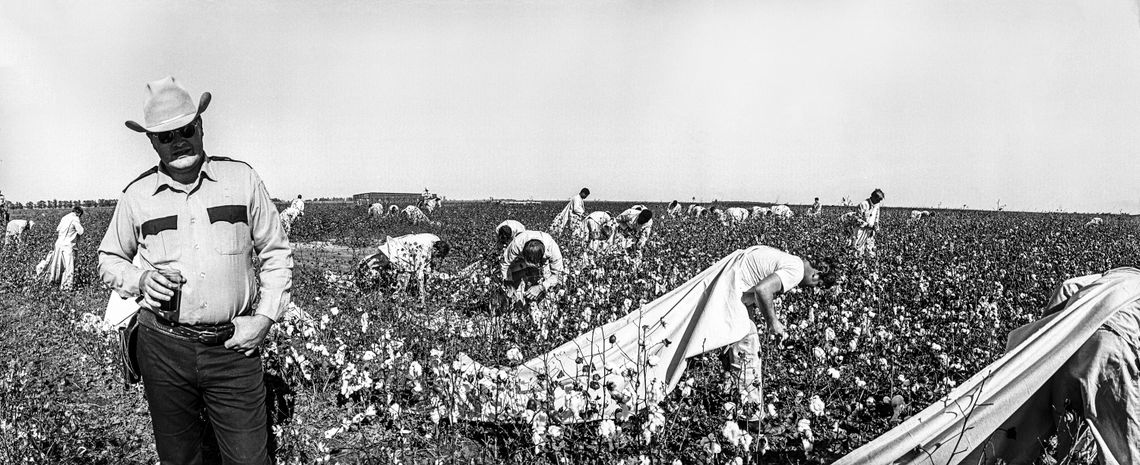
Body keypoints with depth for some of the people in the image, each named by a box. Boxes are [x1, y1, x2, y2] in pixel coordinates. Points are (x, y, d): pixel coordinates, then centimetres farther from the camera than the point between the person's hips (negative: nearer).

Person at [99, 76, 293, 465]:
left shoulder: (241, 178, 2)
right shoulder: (137, 195, 4)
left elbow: (277, 253, 7)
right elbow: (109, 258, 18)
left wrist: (265, 317, -3)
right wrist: (139, 280, -4)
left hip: (233, 346, -1)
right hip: (163, 346, 1)